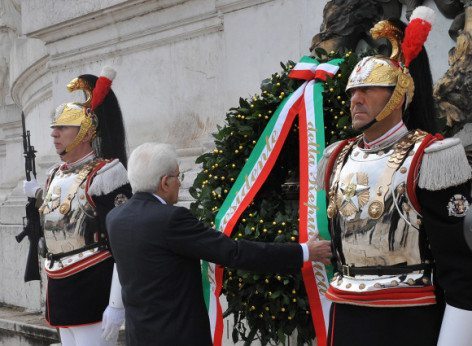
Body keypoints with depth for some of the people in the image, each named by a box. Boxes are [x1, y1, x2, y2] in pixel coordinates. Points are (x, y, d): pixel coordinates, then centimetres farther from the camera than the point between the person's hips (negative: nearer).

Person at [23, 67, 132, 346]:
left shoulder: (105, 173, -14)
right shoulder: (56, 174, 12)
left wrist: (117, 304, -23)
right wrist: (37, 194, 20)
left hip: (93, 288, -8)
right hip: (61, 288, 9)